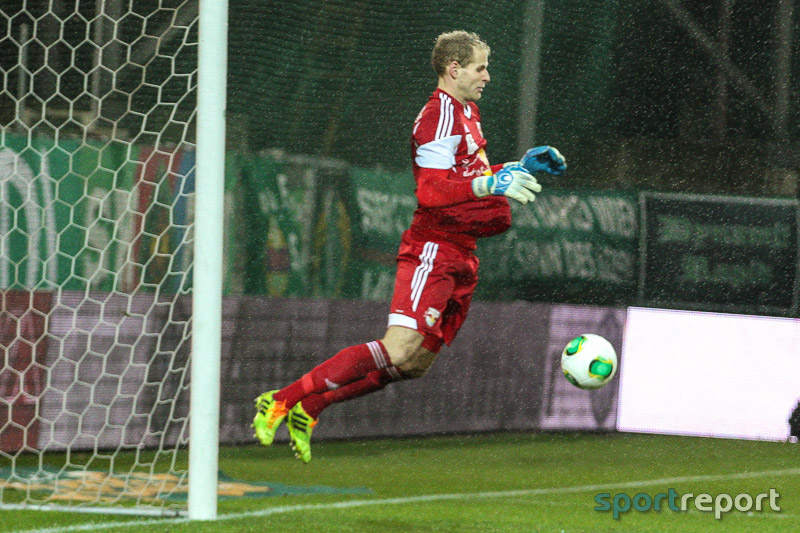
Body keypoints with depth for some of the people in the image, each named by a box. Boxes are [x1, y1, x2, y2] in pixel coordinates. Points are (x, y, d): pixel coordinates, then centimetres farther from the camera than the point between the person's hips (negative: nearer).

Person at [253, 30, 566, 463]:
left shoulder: (468, 112, 20)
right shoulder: (441, 115, -13)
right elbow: (431, 191, -25)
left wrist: (521, 166, 26)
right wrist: (490, 184, -33)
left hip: (459, 256, 10)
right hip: (434, 248, -10)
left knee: (415, 363, 5)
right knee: (399, 351, -21)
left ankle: (308, 409, 10)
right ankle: (282, 401, -18)